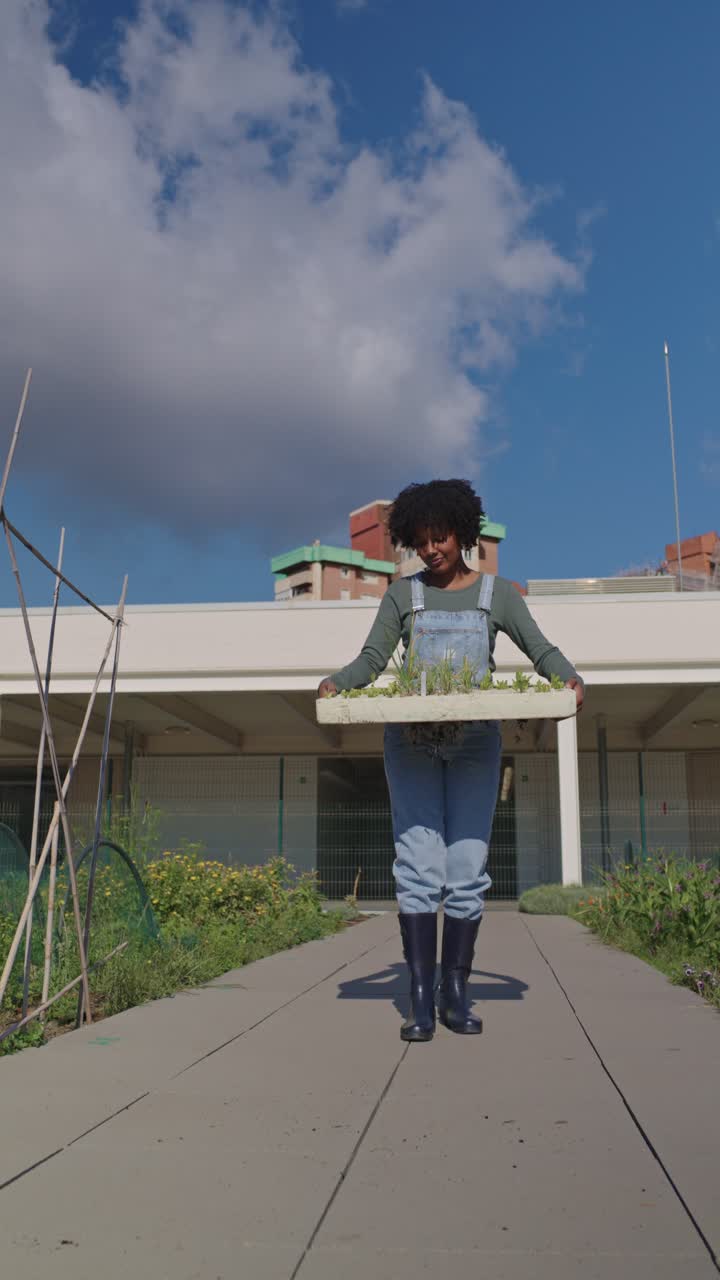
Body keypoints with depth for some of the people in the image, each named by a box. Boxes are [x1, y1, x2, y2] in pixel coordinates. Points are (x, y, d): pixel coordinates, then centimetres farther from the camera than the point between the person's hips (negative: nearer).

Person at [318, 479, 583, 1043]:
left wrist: (570, 679, -19)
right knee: (419, 865, -7)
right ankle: (420, 1000, -2)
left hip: (475, 743, 0)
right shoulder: (403, 595, 9)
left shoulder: (497, 593, 8)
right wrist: (337, 682, -16)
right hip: (411, 742, 0)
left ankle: (456, 993, 10)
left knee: (468, 867, -1)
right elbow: (372, 660, 4)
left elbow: (542, 650, 2)